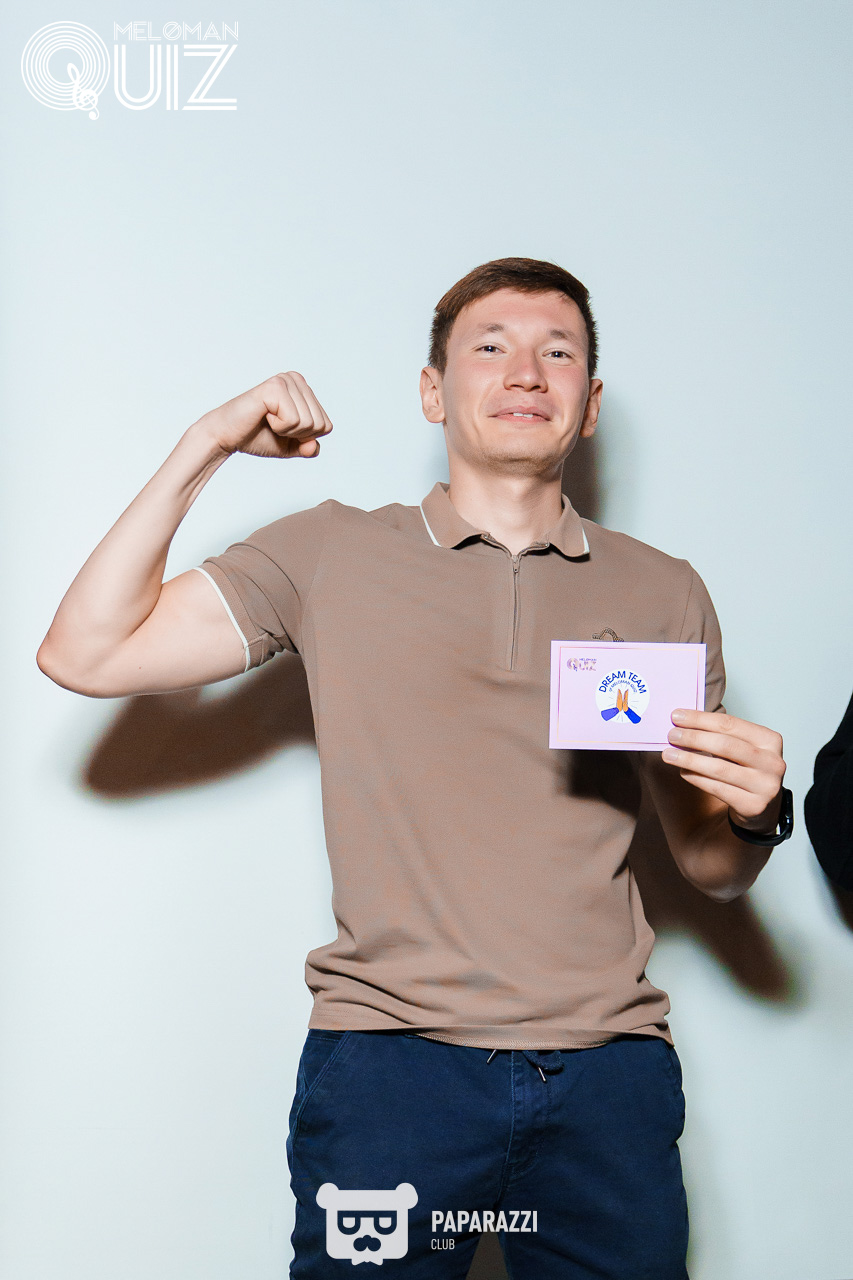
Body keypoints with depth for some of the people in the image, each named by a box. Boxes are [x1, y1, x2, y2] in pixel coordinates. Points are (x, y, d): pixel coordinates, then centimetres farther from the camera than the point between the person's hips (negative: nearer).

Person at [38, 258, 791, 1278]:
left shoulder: (664, 593, 11)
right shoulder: (332, 555, 5)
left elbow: (711, 872, 16)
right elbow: (86, 655, -3)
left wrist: (754, 812, -7)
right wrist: (207, 447, -4)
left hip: (611, 1067, 3)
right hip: (393, 1057, -2)